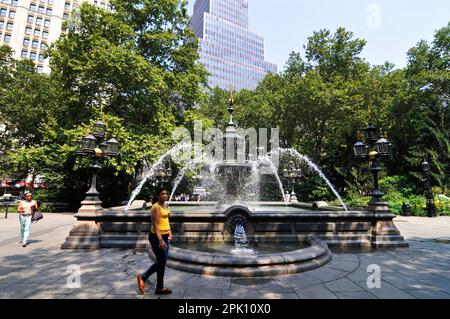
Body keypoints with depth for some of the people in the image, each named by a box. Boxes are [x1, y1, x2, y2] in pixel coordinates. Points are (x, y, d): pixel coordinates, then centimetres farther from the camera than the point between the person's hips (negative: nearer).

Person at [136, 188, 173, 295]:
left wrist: (169, 232, 19)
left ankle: (143, 277, 33)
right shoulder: (156, 207, -17)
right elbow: (155, 225, -22)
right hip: (157, 237, -9)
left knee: (161, 261, 17)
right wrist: (160, 240, -26)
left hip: (165, 236, 9)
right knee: (162, 262, 4)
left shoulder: (165, 205, 9)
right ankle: (160, 288, 23)